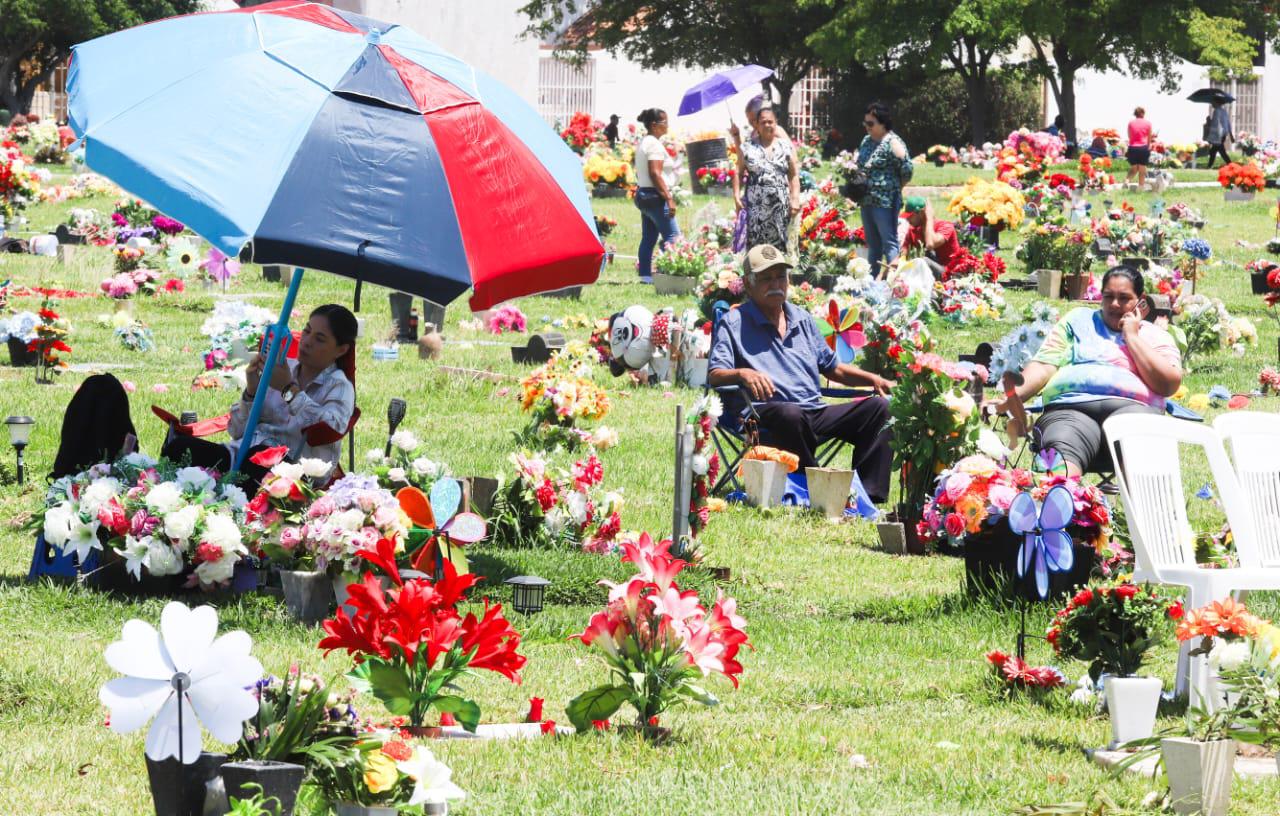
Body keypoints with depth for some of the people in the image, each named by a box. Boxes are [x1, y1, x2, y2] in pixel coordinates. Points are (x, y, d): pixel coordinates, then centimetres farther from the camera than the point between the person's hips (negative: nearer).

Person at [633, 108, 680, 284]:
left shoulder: (643, 142, 16)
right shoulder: (654, 144, -15)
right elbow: (655, 174, -21)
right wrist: (669, 198, -22)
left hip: (643, 194, 10)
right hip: (655, 196, -10)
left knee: (648, 237, 9)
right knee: (672, 235, -10)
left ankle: (645, 275, 8)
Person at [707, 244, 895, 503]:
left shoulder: (802, 320, 26)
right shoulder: (734, 323, 8)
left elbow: (833, 368, 32)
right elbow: (715, 375, -5)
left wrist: (873, 379, 16)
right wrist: (743, 373, -27)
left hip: (815, 412, 6)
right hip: (764, 413, -6)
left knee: (878, 407, -13)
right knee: (790, 414, -42)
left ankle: (868, 493, -23)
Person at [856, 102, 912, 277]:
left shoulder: (892, 143, -13)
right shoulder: (867, 141, 13)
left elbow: (906, 170, -16)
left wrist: (894, 188, -3)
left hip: (885, 202, -9)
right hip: (867, 202, 9)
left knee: (890, 243, -9)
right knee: (873, 245, 15)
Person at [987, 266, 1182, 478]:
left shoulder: (1156, 337, 24)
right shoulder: (1079, 320, 29)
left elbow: (1169, 385, 6)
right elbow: (1043, 366, 17)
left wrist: (1132, 337, 10)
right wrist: (1013, 395, -2)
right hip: (1071, 408, 1)